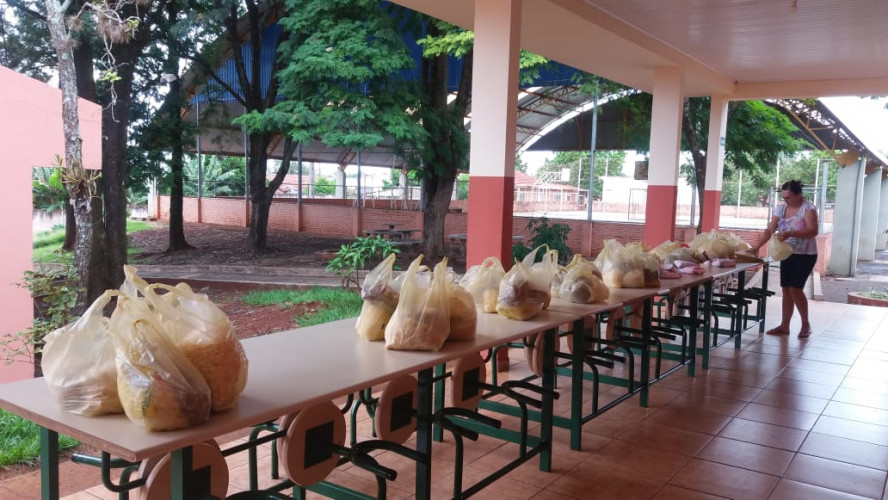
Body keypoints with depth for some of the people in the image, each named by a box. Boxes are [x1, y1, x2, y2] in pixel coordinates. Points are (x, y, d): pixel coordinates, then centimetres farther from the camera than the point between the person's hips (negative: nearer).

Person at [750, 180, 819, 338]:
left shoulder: (808, 208, -14)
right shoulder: (781, 209, 3)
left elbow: (813, 231, -26)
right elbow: (769, 230, 3)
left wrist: (790, 233, -38)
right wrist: (756, 247, -10)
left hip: (805, 255, -6)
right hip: (787, 254, 6)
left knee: (795, 288, -11)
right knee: (786, 289, 6)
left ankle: (806, 324, 7)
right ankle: (784, 326, 13)